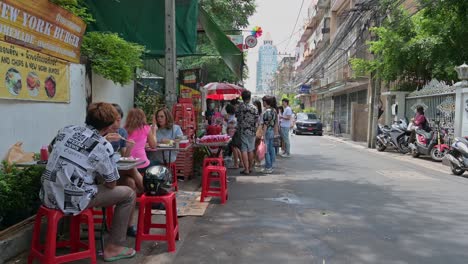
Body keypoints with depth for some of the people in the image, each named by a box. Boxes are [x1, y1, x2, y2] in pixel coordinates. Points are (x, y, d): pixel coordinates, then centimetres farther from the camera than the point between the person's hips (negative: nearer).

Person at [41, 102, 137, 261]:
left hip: (48, 196, 7)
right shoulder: (103, 146, -11)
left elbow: (51, 149, 28)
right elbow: (111, 185, -3)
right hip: (72, 200, -7)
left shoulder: (66, 130, 6)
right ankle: (113, 248, 12)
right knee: (128, 194, 6)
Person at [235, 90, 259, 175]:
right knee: (251, 150, 12)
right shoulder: (253, 108, -5)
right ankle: (250, 167, 22)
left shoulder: (239, 107, -6)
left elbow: (236, 116, 6)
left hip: (242, 131, -2)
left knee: (244, 150, -1)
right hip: (251, 131, 2)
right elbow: (257, 120, -3)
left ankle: (246, 169, -4)